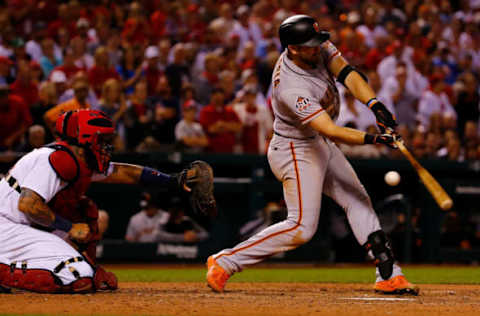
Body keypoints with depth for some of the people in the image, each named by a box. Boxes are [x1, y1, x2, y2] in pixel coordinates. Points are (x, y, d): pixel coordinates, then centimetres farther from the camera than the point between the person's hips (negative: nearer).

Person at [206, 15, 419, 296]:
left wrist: (375, 105, -33)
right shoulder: (291, 89, -35)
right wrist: (373, 139, -44)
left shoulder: (320, 49, -11)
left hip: (321, 145, 9)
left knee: (358, 201, 9)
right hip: (296, 151, -9)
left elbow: (347, 73, -17)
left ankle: (389, 274, 13)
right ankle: (225, 262, -5)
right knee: (302, 227, -11)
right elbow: (331, 131, -38)